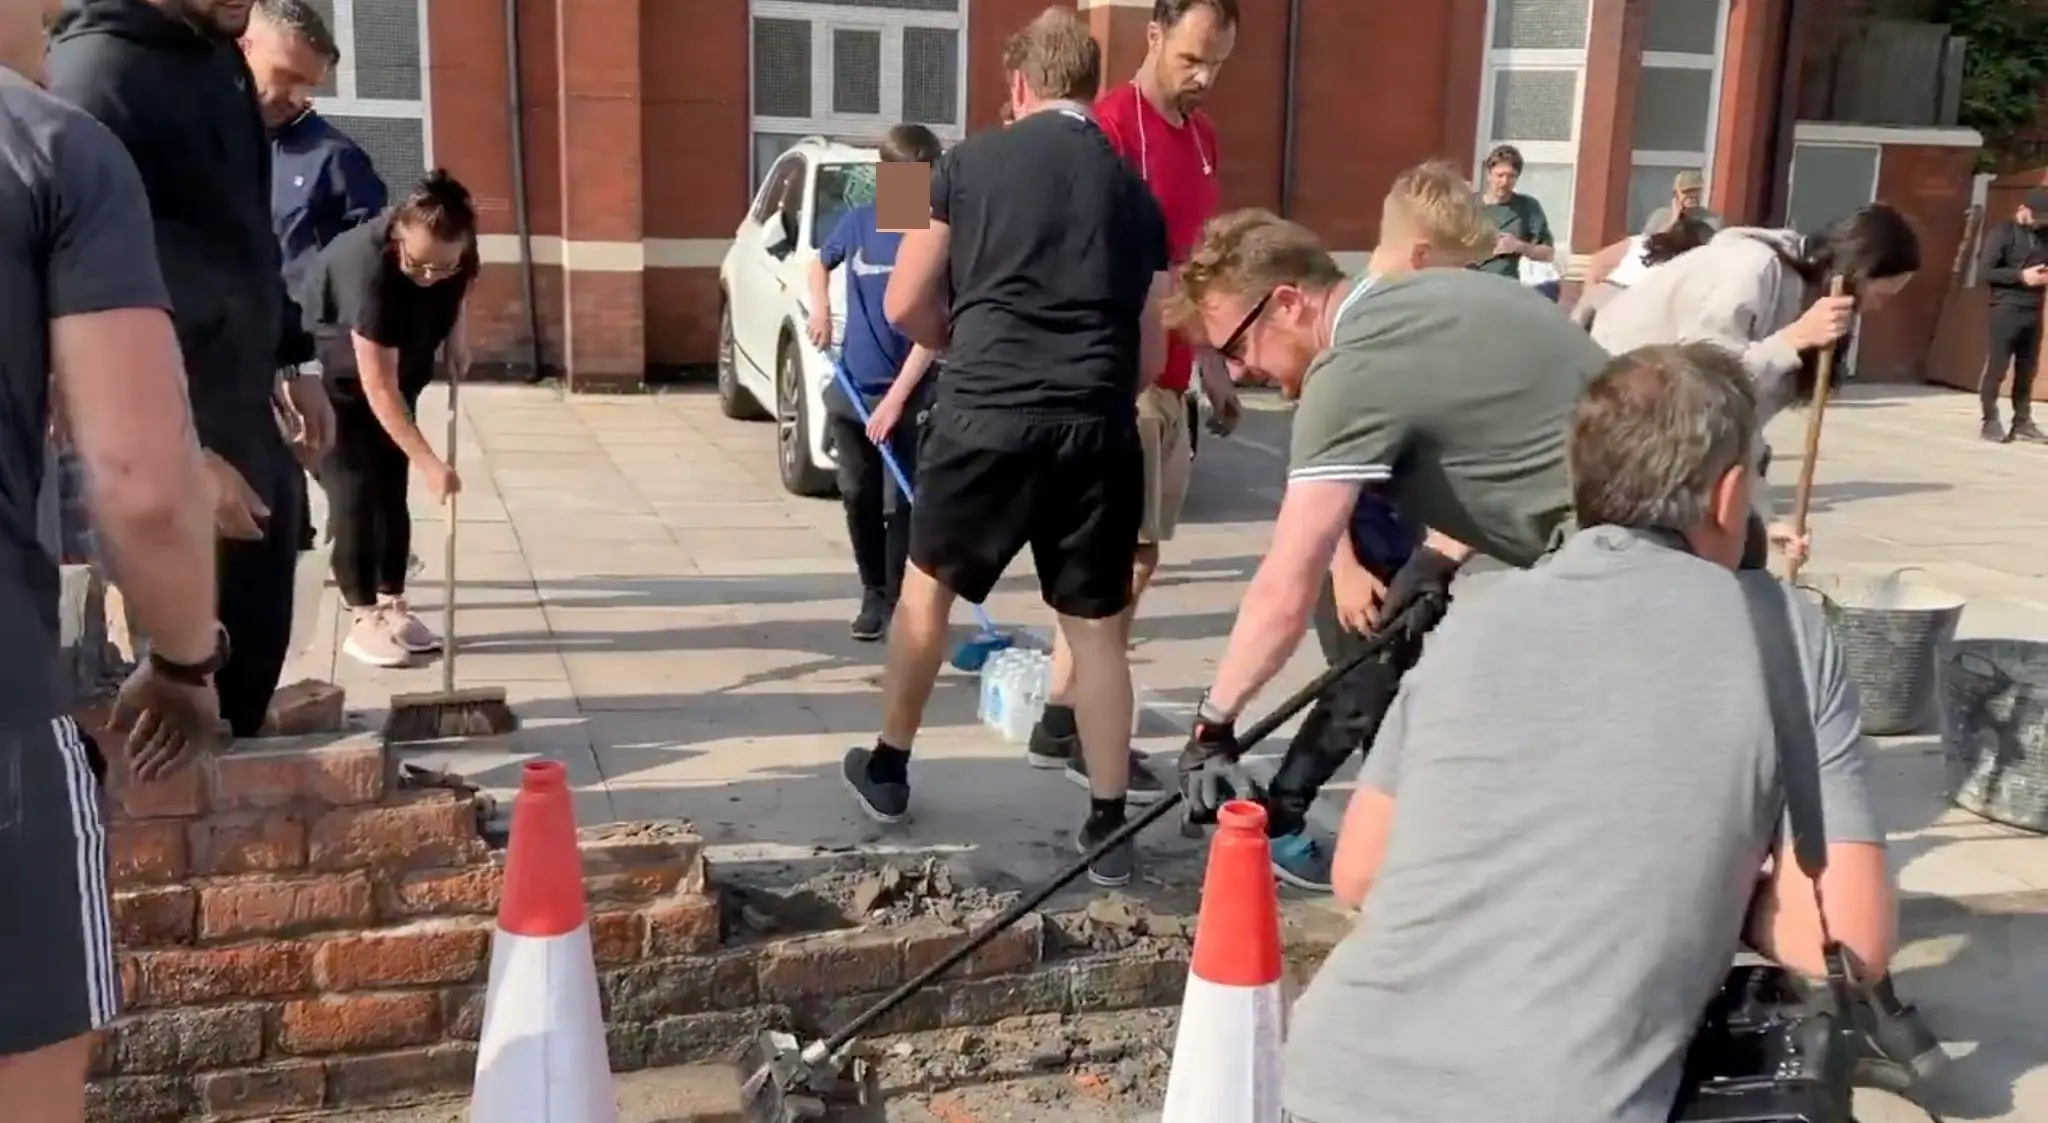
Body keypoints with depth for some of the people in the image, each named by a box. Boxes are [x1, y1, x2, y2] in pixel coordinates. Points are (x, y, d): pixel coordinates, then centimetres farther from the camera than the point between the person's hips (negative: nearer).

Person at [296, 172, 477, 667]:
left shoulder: (451, 254, -20)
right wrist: (429, 462, -41)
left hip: (400, 373, 6)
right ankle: (364, 620, -6)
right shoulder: (369, 268, -39)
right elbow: (378, 387, -38)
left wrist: (455, 339, -4)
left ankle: (392, 606, 13)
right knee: (355, 493, -10)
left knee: (392, 489, 6)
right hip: (335, 379, -6)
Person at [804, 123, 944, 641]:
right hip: (850, 389, 4)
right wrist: (820, 309, 2)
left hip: (909, 395, -4)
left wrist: (897, 398, -18)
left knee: (901, 506, 0)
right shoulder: (859, 222, 0)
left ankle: (897, 604, 10)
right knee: (858, 497, 11)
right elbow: (820, 263, 22)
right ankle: (873, 594, 25)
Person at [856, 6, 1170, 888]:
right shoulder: (1134, 192, 13)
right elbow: (1152, 355, 16)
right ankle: (1108, 825, 14)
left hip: (986, 415, -1)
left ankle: (887, 767, 34)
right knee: (1097, 628, 10)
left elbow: (905, 307, 9)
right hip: (1100, 429, 2)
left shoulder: (970, 162, 6)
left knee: (927, 587, 20)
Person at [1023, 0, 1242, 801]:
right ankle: (1084, 733, 6)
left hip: (1169, 378, 9)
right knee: (1128, 556, -5)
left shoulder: (1203, 135, 14)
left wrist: (1211, 364, 21)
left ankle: (1061, 724, 20)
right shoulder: (1111, 126, -13)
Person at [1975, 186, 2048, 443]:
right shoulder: (2003, 232, -4)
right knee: (1996, 367, -5)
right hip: (2007, 309, -6)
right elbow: (1984, 270, -10)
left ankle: (2023, 422, 12)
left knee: (2027, 370, 7)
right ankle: (1990, 422, 0)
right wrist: (2021, 276, -18)